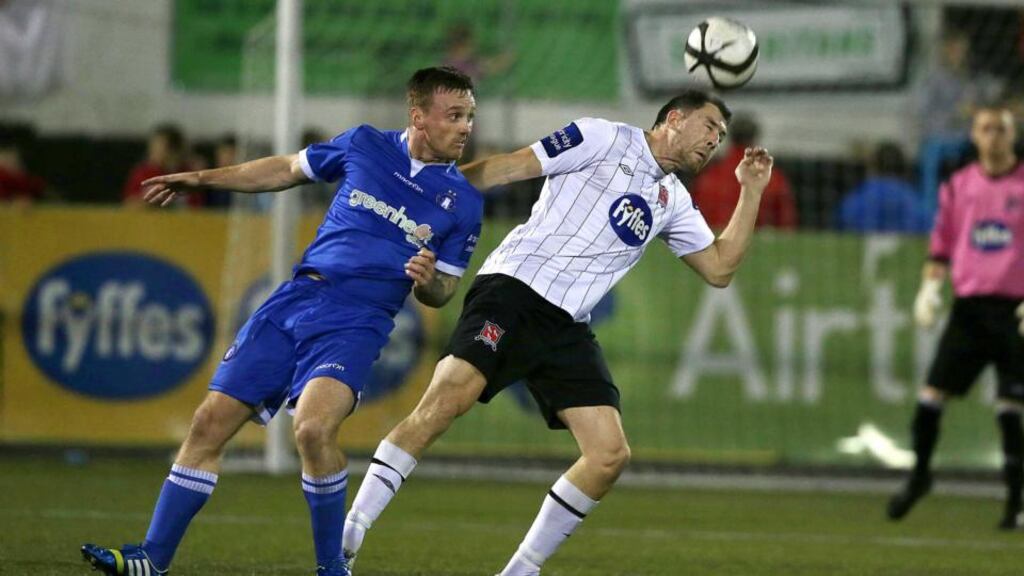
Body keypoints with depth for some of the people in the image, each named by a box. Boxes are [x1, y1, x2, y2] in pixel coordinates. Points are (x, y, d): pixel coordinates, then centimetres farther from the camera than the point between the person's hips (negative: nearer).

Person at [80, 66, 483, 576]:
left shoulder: (463, 200, 2)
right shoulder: (365, 145, 6)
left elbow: (442, 292, 10)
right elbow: (288, 170, 22)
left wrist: (428, 281, -14)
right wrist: (199, 179, 25)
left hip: (356, 323, -3)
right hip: (293, 302, 3)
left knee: (314, 428, -29)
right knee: (211, 421, -2)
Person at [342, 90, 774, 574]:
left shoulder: (673, 202, 23)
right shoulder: (605, 139, 3)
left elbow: (720, 268, 24)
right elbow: (511, 167, -1)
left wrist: (751, 192, 17)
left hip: (566, 328, 7)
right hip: (514, 291, -7)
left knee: (610, 454, -7)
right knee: (448, 397, -27)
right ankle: (348, 532, -24)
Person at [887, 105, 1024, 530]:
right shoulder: (958, 186, 10)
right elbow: (941, 245, 15)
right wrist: (929, 288, 1)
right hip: (969, 306, 3)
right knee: (931, 394, -4)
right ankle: (919, 475, 16)